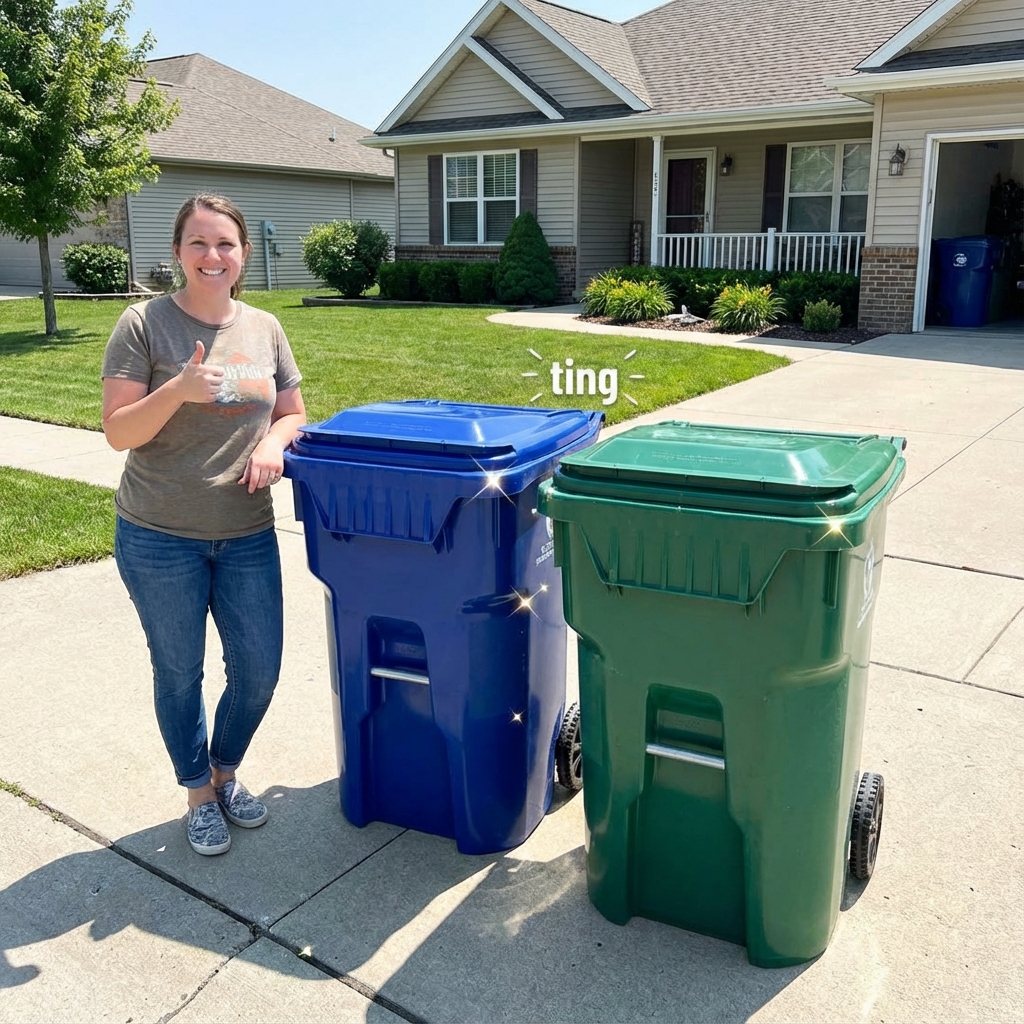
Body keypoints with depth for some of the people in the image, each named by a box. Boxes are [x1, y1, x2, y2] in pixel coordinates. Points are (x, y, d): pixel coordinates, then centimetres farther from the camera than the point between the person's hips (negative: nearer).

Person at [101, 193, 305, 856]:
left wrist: (272, 442, -9)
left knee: (259, 669, 9)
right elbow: (119, 432, -10)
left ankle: (226, 770, 38)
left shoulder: (264, 329, 5)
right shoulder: (144, 324, -7)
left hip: (248, 535, 4)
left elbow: (293, 413, 14)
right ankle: (199, 791, 35)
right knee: (179, 672, 12)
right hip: (161, 537, -3)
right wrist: (179, 389, -26)